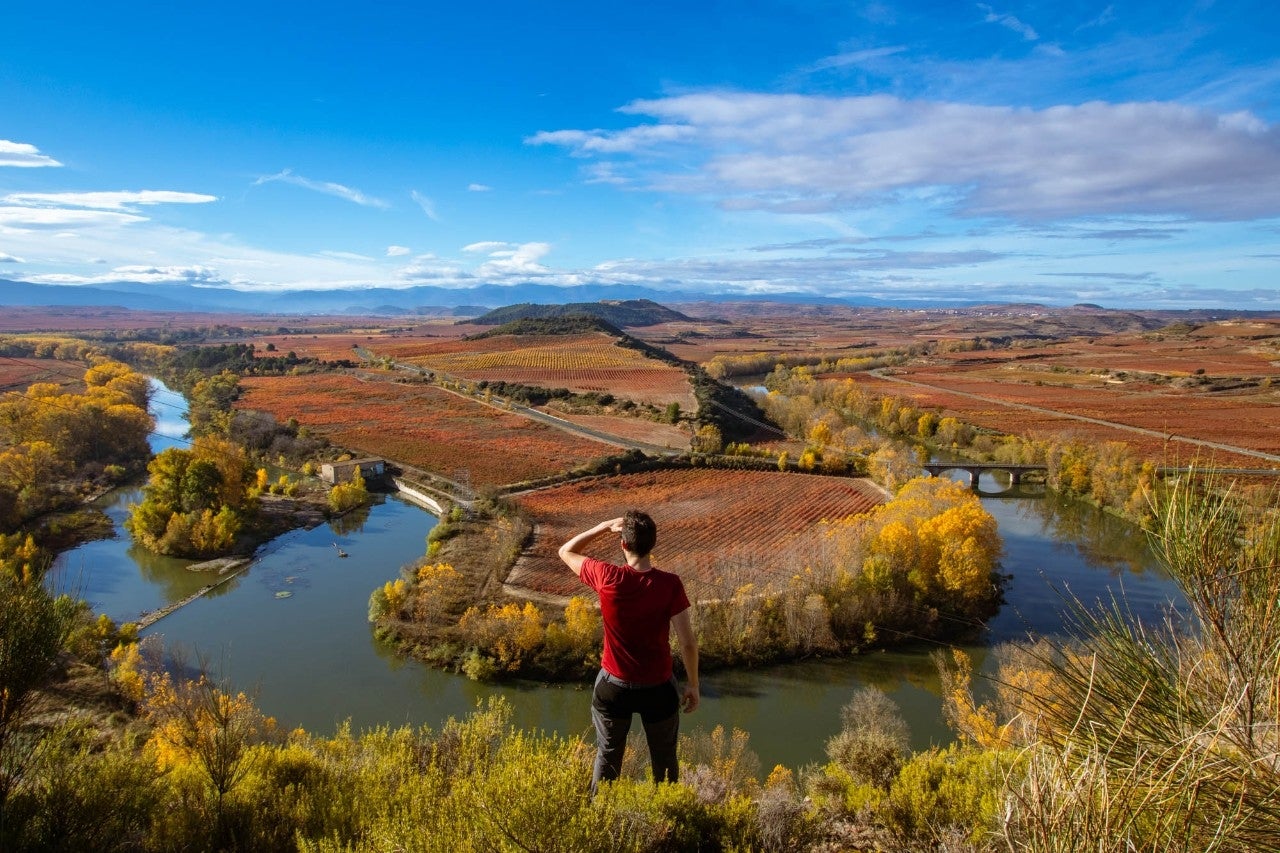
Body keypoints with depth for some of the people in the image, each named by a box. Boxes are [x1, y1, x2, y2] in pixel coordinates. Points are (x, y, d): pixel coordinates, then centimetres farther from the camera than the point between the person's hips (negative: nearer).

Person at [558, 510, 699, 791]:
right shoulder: (670, 584, -19)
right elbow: (688, 642, -15)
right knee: (664, 760, 23)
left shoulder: (607, 577, -18)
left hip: (614, 687, 1)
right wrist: (693, 684, -1)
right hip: (658, 688, 0)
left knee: (607, 757, 22)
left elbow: (566, 552, 0)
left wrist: (605, 526, -2)